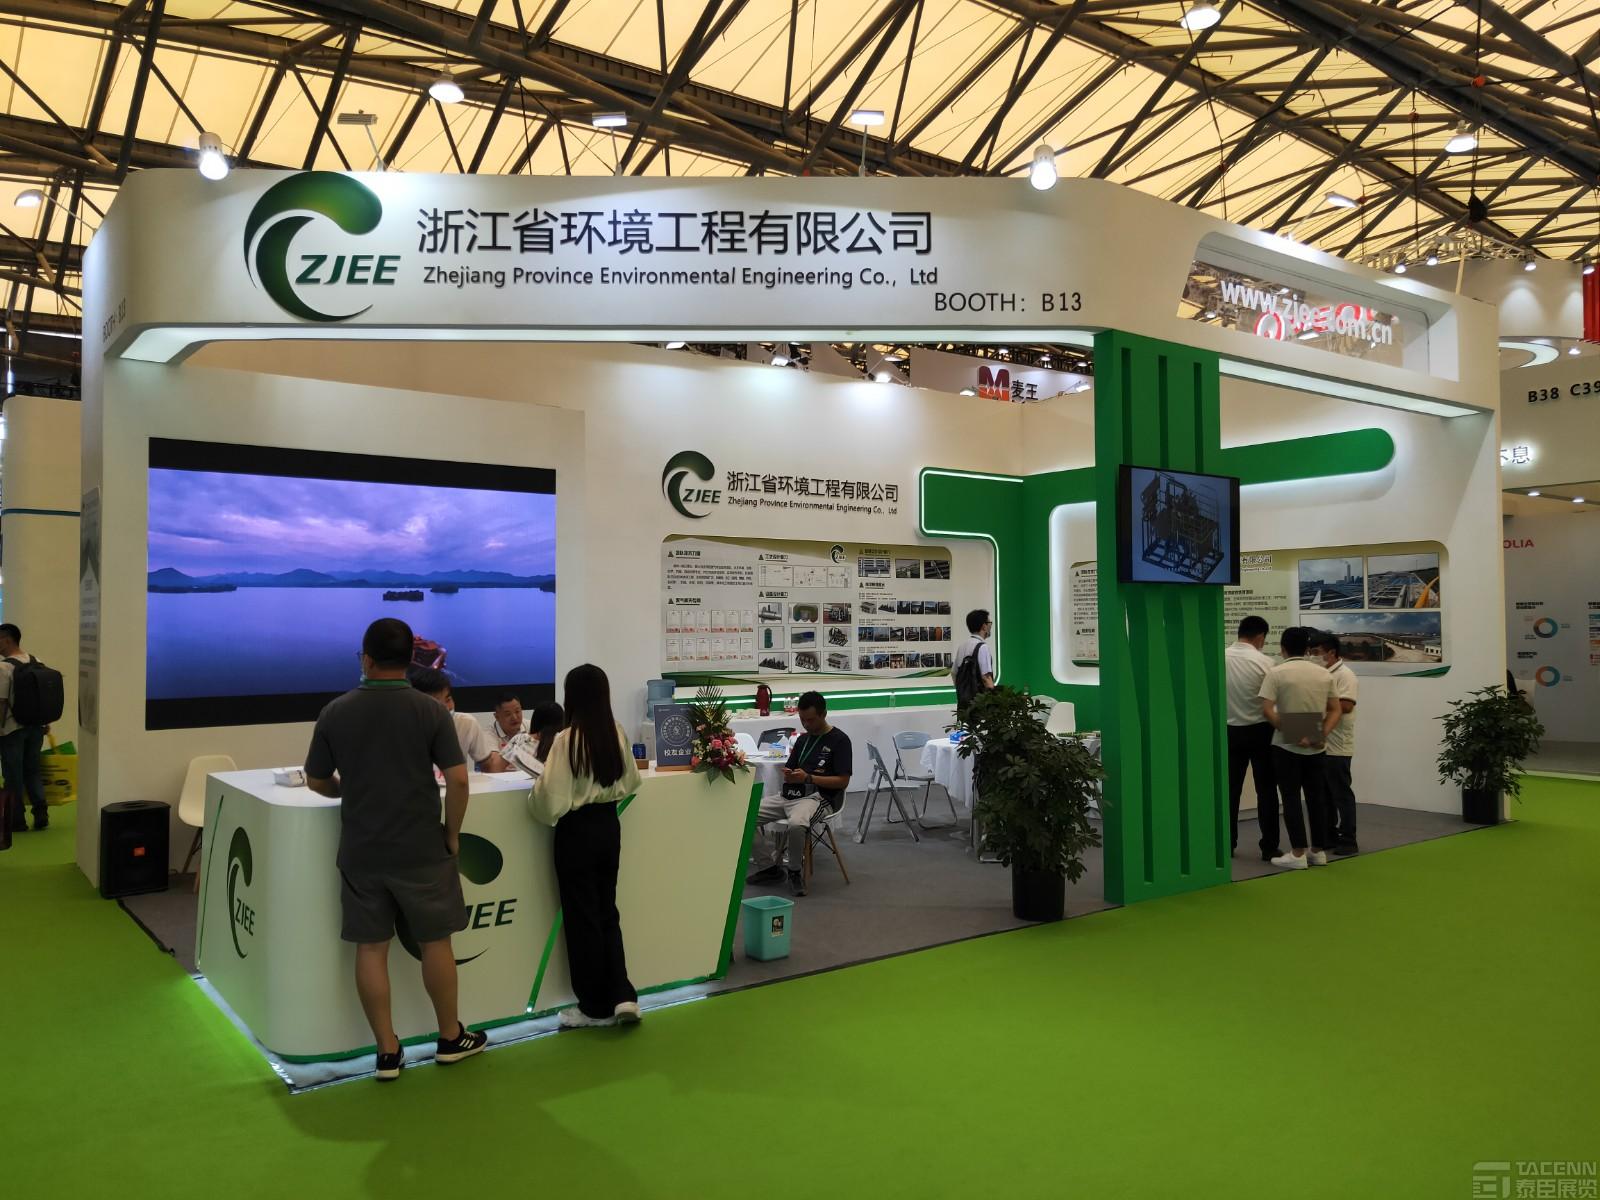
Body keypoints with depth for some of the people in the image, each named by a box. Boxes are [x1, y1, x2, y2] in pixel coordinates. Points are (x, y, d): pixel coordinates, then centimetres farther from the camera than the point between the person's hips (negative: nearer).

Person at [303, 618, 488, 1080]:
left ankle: (387, 1051, 15)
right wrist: (452, 834, -1)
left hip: (360, 852, 2)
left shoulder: (335, 713, -3)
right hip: (421, 849, -2)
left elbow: (316, 782, 7)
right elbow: (457, 779, -14)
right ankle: (450, 1037, 24)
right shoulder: (429, 710, -10)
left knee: (371, 948, 9)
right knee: (435, 942, 11)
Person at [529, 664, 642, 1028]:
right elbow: (630, 782, 12)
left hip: (577, 830, -6)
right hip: (609, 825, 6)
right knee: (607, 912, 17)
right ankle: (622, 995, 8)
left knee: (582, 918, 7)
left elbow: (553, 797, -20)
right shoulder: (617, 733, -1)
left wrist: (535, 796, 1)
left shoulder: (566, 739, -19)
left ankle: (596, 1007, 18)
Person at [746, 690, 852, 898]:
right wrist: (787, 775, -4)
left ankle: (795, 871, -11)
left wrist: (808, 778, -17)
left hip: (818, 796, -7)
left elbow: (843, 781, -8)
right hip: (789, 794, 7)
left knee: (796, 823, -40)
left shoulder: (839, 740, -2)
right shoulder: (803, 739, 21)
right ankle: (768, 866, 1)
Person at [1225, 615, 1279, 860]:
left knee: (1231, 790, 11)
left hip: (1231, 731, 3)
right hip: (1259, 731, -3)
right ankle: (1269, 847, 9)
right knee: (1266, 791, 7)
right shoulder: (1264, 663, -13)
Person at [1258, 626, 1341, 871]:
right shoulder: (1324, 674, 6)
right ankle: (1319, 851, 17)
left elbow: (1267, 711, -19)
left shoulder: (1276, 673, -9)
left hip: (1287, 746, -4)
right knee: (1316, 796, 13)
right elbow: (1335, 710, 5)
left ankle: (1298, 854, 0)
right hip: (1316, 747, 4)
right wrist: (1323, 733, -5)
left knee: (1291, 798, 1)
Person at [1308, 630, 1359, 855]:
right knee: (1324, 794, 13)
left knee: (1342, 794, -2)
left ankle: (1348, 840, 5)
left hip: (1336, 747, -8)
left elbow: (1346, 706, -23)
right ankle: (1330, 836, 22)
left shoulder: (1344, 675, -11)